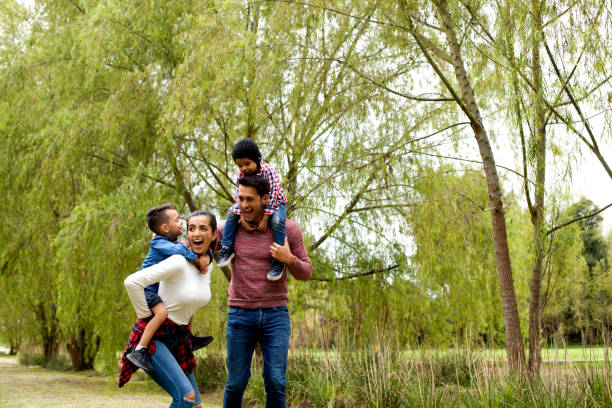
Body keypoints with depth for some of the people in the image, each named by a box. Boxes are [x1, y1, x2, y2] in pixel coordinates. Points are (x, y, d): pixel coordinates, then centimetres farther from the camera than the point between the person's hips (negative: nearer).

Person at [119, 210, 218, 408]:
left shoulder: (209, 266, 4)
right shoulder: (178, 263, -20)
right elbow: (132, 282, -27)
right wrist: (145, 314, -16)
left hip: (179, 338, 8)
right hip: (153, 334, -8)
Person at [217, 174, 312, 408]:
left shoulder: (288, 229, -3)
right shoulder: (230, 228, -1)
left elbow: (305, 274, 2)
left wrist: (289, 259, -18)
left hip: (275, 314, 0)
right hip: (240, 314, 1)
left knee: (276, 383, -4)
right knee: (236, 383, 5)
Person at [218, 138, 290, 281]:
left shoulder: (268, 171, -28)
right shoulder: (241, 174, -11)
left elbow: (272, 196, -29)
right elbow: (239, 195, -9)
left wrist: (264, 219, -30)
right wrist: (243, 215, -22)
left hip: (275, 204, -5)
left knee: (277, 220, -36)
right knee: (232, 213, -12)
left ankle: (277, 260, -29)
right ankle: (227, 249, -6)